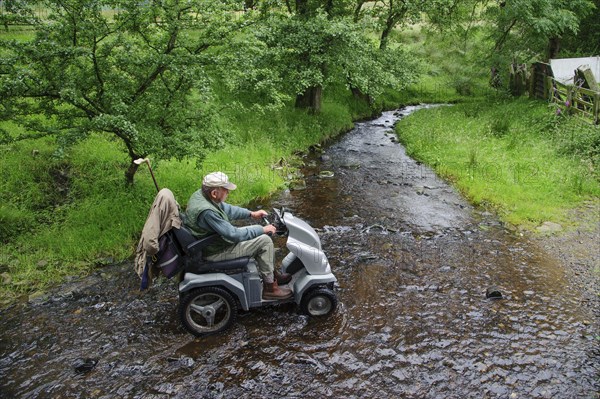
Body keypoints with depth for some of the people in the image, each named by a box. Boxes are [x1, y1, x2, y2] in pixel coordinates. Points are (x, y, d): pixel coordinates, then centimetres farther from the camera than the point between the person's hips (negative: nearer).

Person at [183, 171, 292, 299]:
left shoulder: (200, 194, -5)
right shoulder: (206, 211, -34)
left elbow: (226, 209, 12)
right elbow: (234, 235, -28)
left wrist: (251, 214, 8)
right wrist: (262, 229, -17)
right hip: (215, 252, -10)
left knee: (259, 232, 13)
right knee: (264, 241, -11)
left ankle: (272, 273, 26)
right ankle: (269, 287, 2)